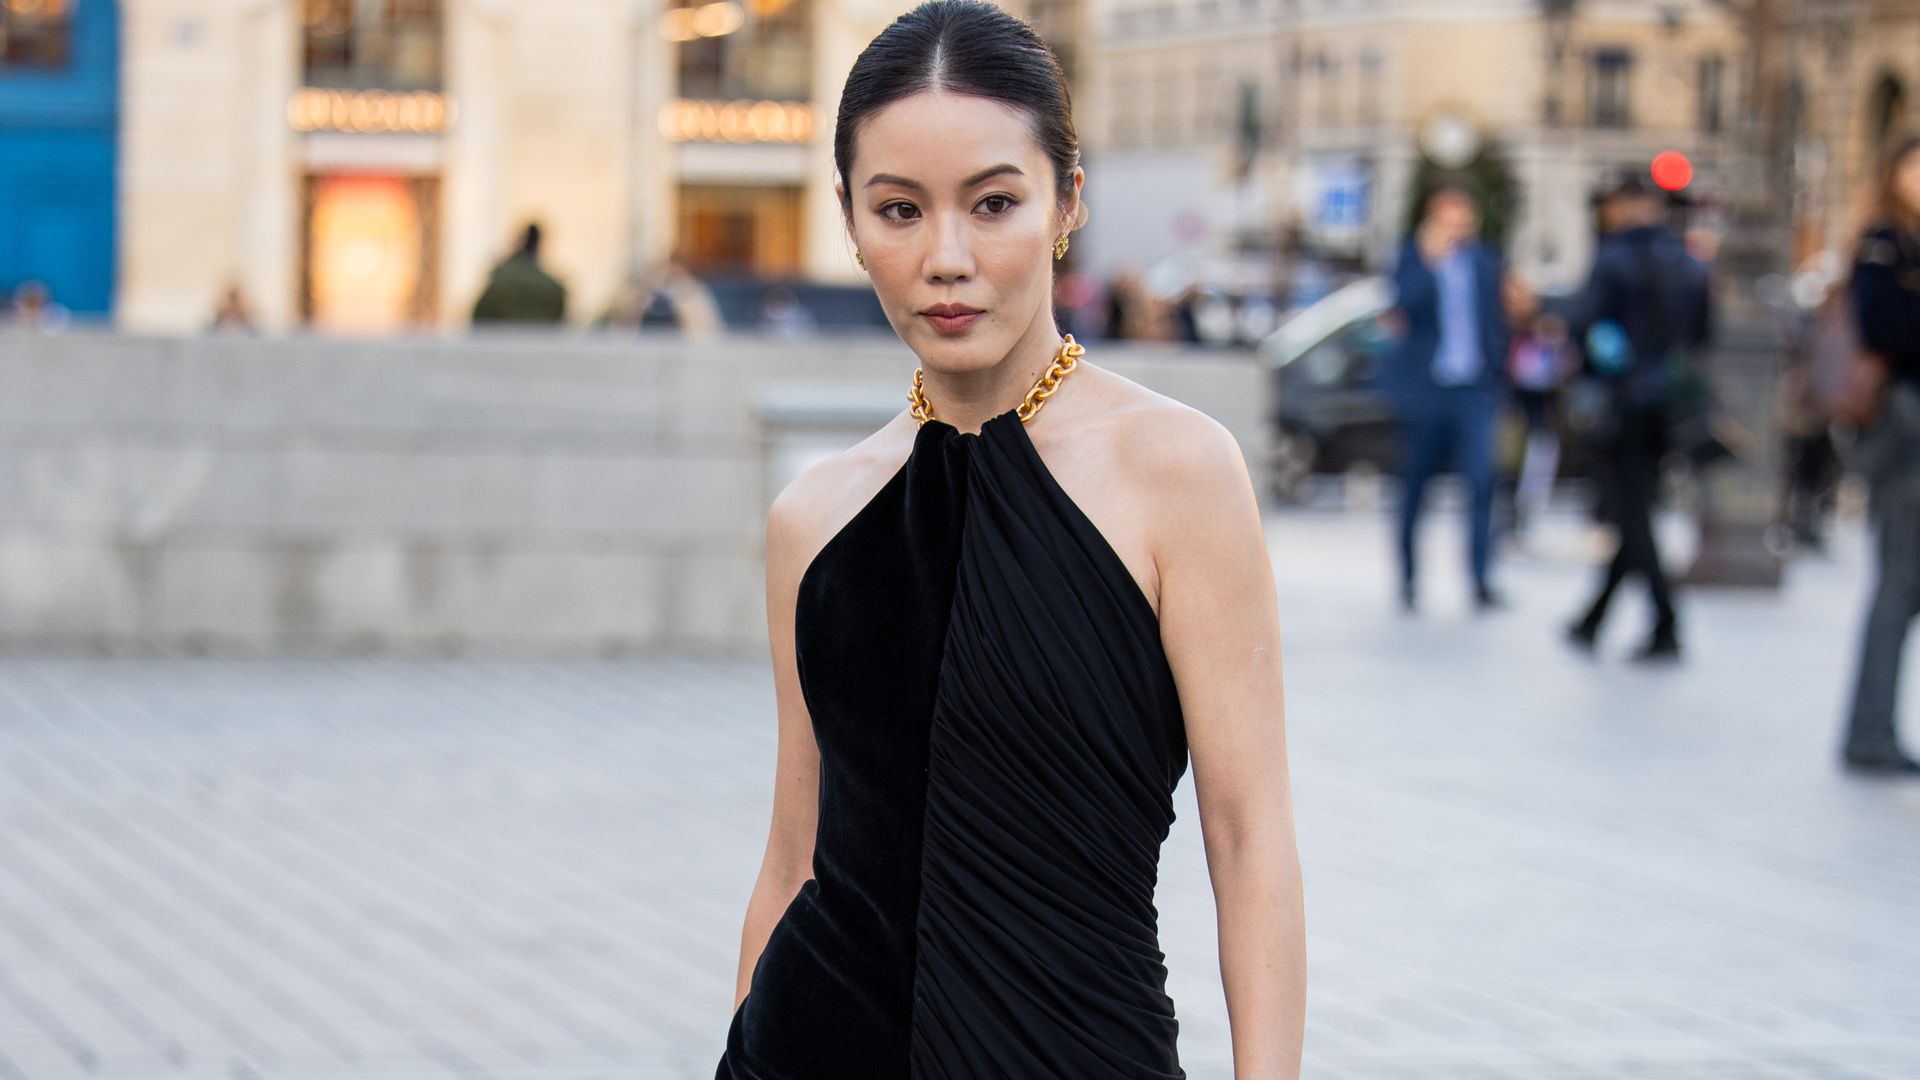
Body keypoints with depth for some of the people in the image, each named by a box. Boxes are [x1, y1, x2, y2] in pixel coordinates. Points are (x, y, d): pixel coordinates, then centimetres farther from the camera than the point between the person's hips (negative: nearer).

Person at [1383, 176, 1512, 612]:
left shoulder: (1483, 261, 11)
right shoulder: (1413, 255, 2)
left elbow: (1496, 322, 17)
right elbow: (1404, 306, -15)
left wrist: (1498, 376, 13)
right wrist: (1430, 260, -23)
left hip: (1474, 387, 1)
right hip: (1424, 387, -1)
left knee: (1482, 479, -14)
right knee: (1415, 483, 7)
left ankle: (1481, 580, -14)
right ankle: (1408, 580, 19)